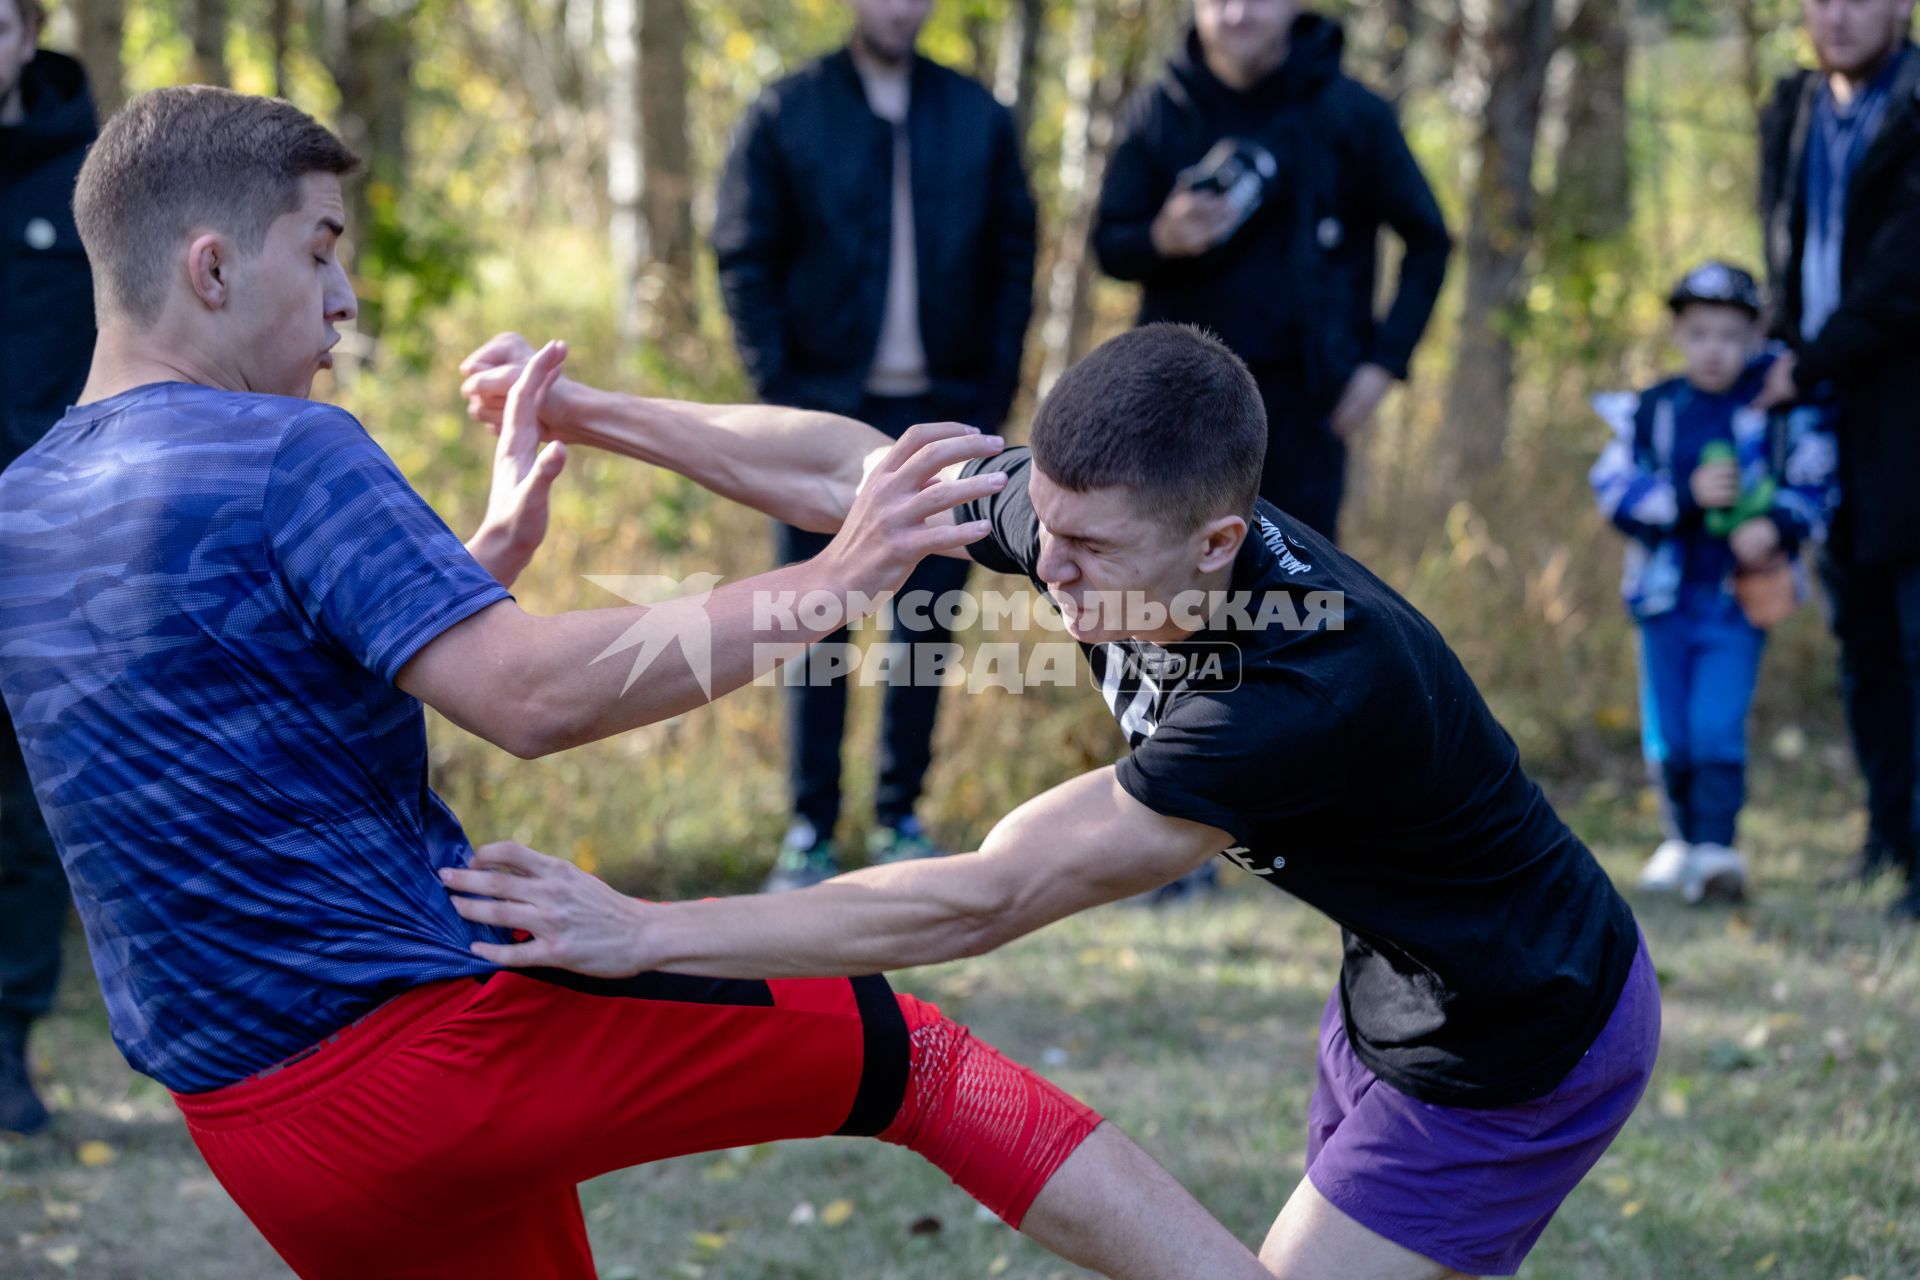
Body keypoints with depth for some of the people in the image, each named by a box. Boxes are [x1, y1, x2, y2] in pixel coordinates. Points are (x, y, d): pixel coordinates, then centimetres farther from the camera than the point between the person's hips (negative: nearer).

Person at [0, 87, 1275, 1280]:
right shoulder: (282, 455, -16)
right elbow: (530, 697, -27)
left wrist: (497, 549, 17)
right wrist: (829, 583, -26)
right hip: (437, 1039, -8)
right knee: (900, 1051, 2)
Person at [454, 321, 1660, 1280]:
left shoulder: (1318, 689, -39)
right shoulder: (1103, 513, -17)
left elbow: (983, 904, -38)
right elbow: (842, 471, -2)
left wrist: (645, 932, -36)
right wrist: (587, 412, -6)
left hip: (1520, 1062, -8)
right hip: (1397, 998, 8)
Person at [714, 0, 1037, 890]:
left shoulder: (977, 118, 7)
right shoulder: (786, 117, 1)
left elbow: (1014, 259, 8)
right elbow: (744, 263, 0)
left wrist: (994, 396, 0)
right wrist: (782, 392, -8)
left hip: (942, 413, 2)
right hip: (826, 409, -2)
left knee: (926, 617, 5)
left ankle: (902, 817, 16)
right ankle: (811, 827, 6)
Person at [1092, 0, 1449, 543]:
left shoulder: (1352, 112, 0)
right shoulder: (1160, 111, 5)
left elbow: (1428, 242, 6)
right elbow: (1110, 246, 8)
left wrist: (1384, 361, -3)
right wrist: (1162, 239, -15)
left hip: (1301, 396, -2)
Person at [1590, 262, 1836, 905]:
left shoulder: (1780, 411, -2)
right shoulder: (1649, 411, 1)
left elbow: (1812, 487, -1)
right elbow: (1615, 490, -5)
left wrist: (1776, 524, -20)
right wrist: (1689, 494, -18)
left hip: (1740, 596, -3)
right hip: (1666, 597, 3)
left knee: (1718, 726, -13)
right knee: (1669, 737, 9)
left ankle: (1717, 848, -10)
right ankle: (1685, 837, 29)